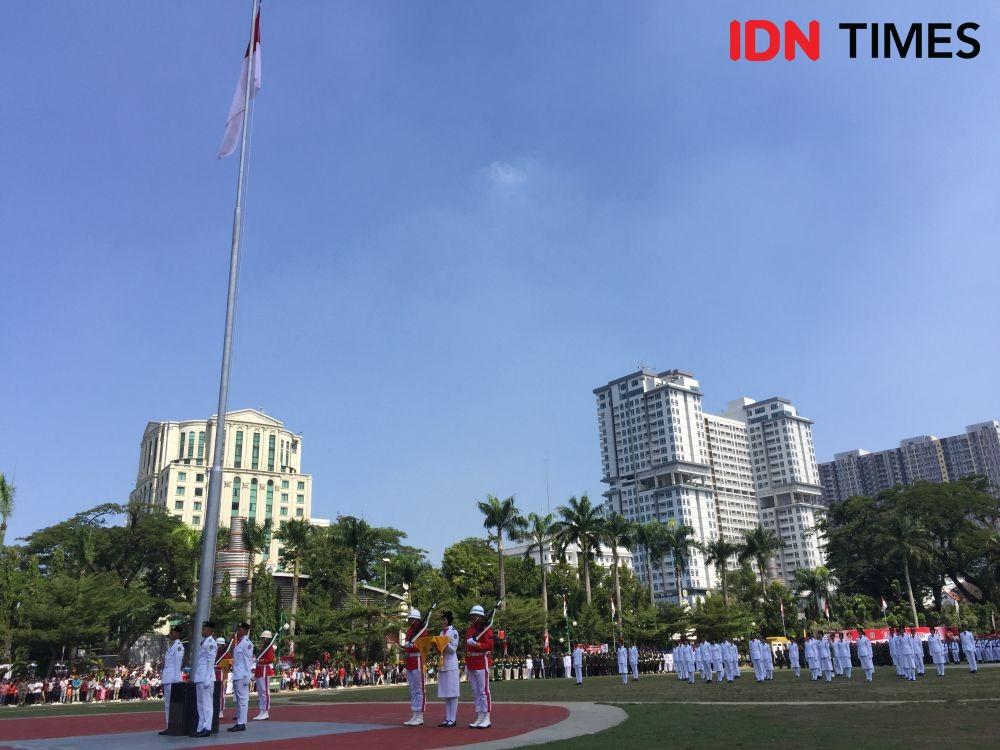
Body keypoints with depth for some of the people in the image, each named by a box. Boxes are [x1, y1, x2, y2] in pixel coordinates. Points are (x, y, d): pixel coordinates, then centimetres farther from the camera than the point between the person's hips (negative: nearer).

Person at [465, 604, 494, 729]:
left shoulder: (486, 628, -5)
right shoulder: (469, 629, 15)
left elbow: (489, 645, -13)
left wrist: (476, 644, -24)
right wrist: (466, 664, 15)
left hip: (482, 662, -7)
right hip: (470, 663, 7)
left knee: (483, 690, -5)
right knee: (475, 692, 9)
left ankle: (487, 719, -1)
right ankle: (479, 718, 14)